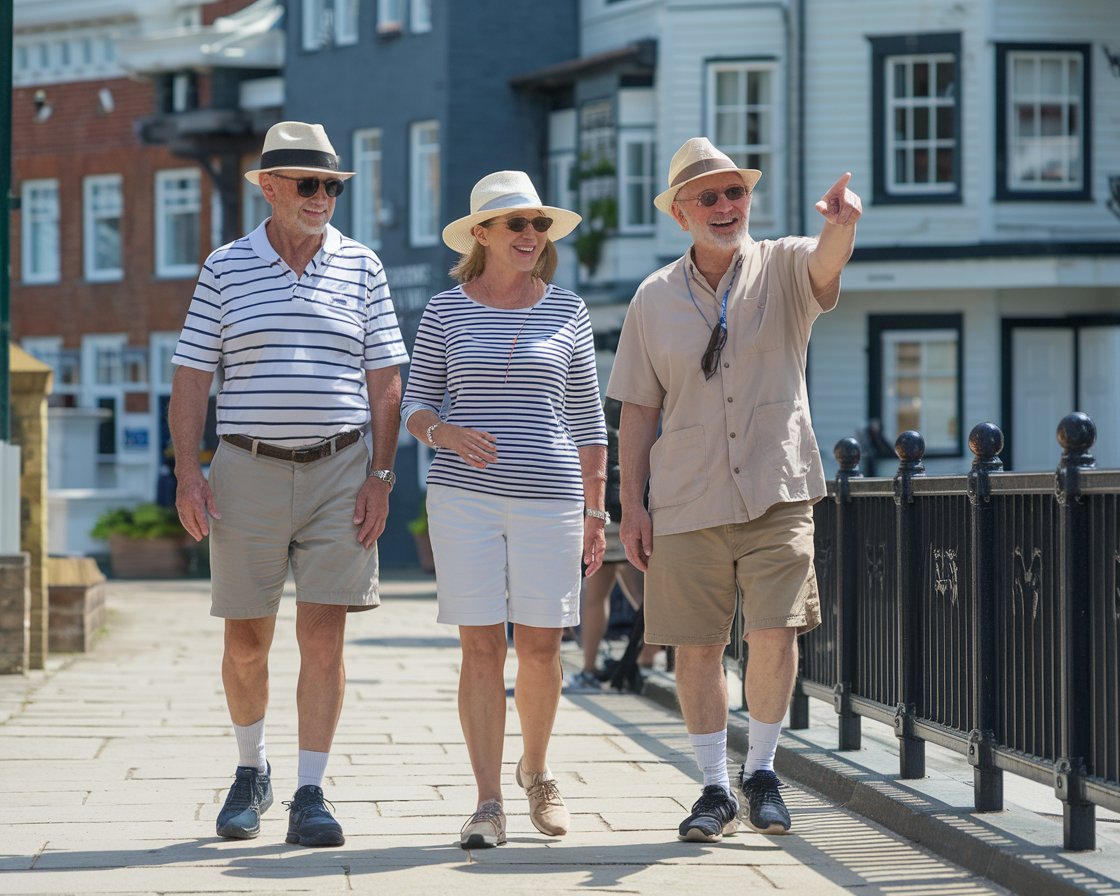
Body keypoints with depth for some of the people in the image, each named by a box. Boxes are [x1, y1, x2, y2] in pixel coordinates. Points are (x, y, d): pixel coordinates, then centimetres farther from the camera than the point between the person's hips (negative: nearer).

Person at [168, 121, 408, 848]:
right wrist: (188, 473, -5)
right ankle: (252, 769, 27)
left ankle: (311, 795, 1)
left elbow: (384, 379, 5)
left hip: (339, 472, 0)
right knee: (246, 639, 5)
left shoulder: (361, 268, 5)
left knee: (324, 635, -4)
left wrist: (380, 476, -2)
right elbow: (192, 376, 4)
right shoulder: (225, 269, 4)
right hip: (248, 469, 0)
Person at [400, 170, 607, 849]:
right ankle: (489, 803, 2)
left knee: (541, 646, 2)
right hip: (464, 496, -1)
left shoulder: (567, 312, 8)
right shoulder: (446, 312, 5)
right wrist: (445, 432, -15)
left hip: (549, 497, 1)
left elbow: (587, 418, 11)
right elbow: (416, 405, 9)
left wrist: (596, 511, 8)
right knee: (481, 646, -2)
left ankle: (536, 771, 28)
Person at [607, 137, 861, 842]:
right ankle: (716, 789, 17)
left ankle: (762, 772, 10)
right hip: (687, 502, 2)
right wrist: (632, 505, 3)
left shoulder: (784, 268, 1)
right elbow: (639, 410, 10)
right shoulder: (655, 298, 8)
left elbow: (828, 262, -24)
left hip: (777, 492, -2)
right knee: (696, 646, 3)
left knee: (775, 633, -11)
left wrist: (842, 222, -47)